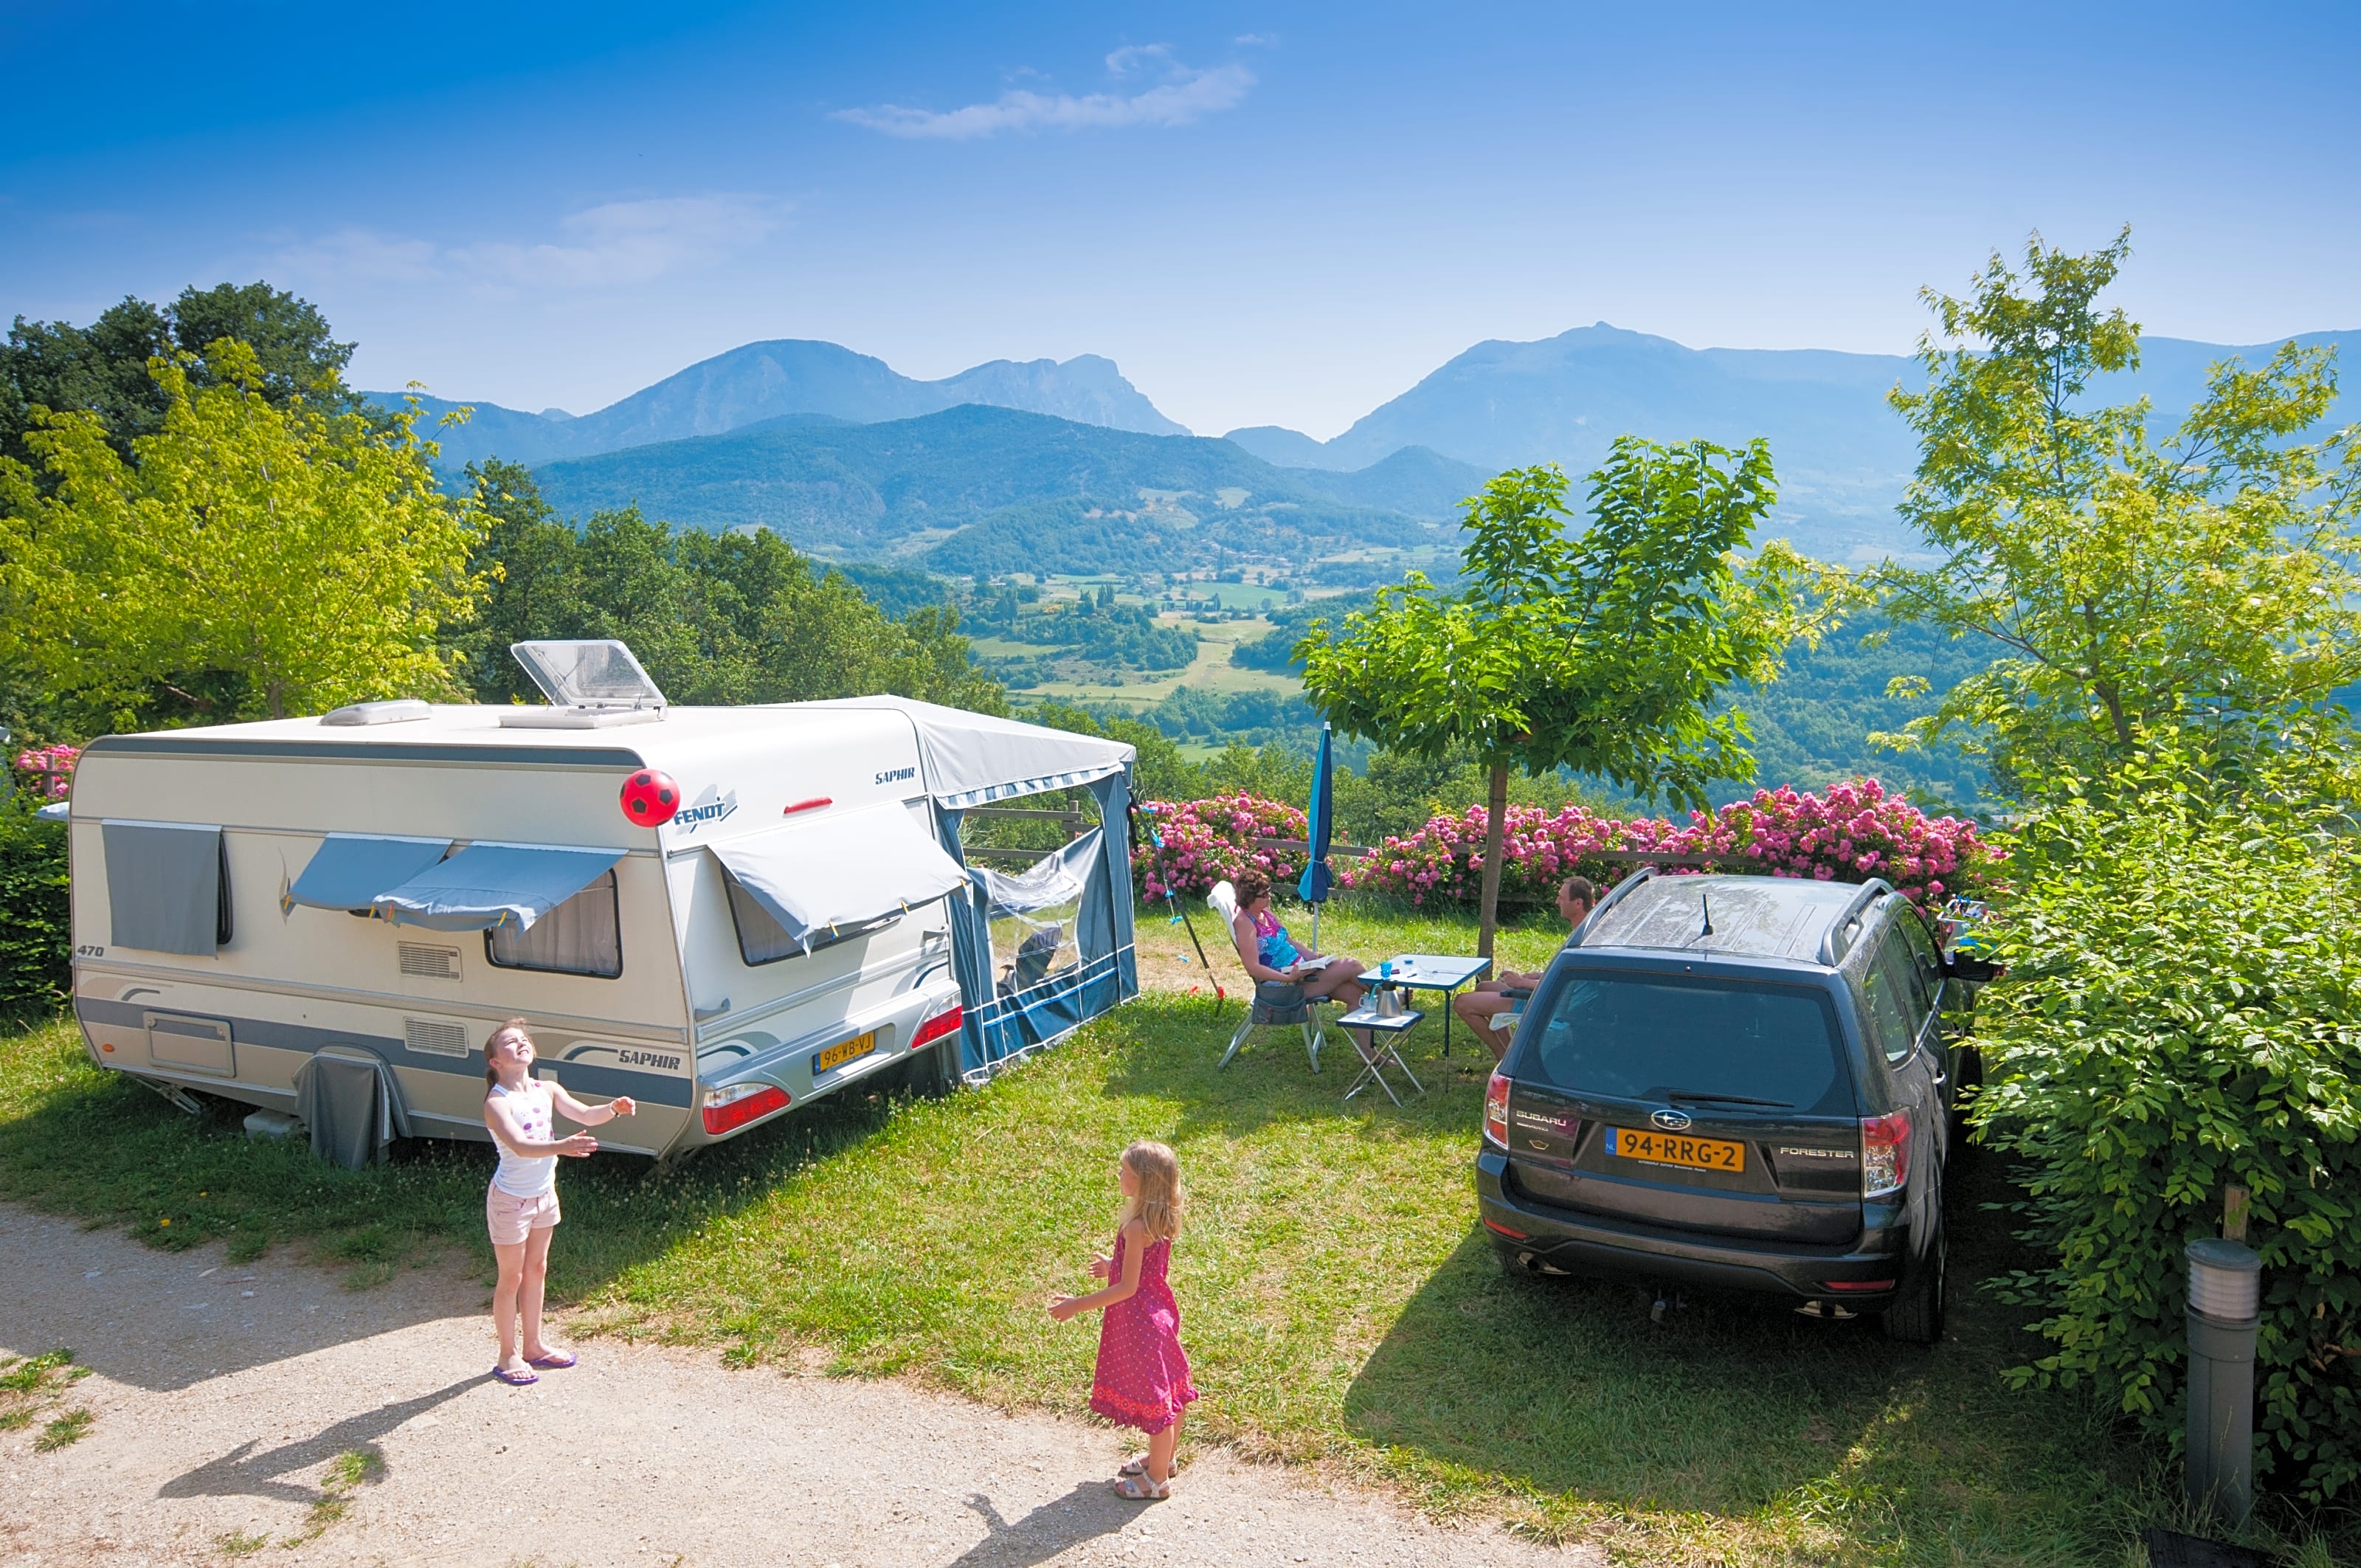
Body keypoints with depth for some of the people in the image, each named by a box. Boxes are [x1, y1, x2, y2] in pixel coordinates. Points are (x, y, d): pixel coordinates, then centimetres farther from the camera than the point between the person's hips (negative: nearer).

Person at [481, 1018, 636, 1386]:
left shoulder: (547, 1090, -4)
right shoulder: (497, 1102, -24)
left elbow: (584, 1115, -5)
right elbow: (519, 1146, -38)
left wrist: (613, 1108, -26)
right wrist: (561, 1147, -53)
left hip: (544, 1194, 7)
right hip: (511, 1200, -7)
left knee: (537, 1270, 19)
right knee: (511, 1278, 7)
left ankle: (533, 1346, 35)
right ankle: (508, 1356, 24)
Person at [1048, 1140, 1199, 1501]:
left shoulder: (1137, 1228, -29)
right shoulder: (1160, 1219, -2)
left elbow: (1127, 1288, -26)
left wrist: (1077, 1305, -20)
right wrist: (1114, 1267, 29)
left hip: (1140, 1322, -9)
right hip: (1159, 1310, 9)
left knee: (1153, 1395, 7)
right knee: (1168, 1390, 23)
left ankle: (1157, 1480, 24)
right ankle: (1163, 1458, 43)